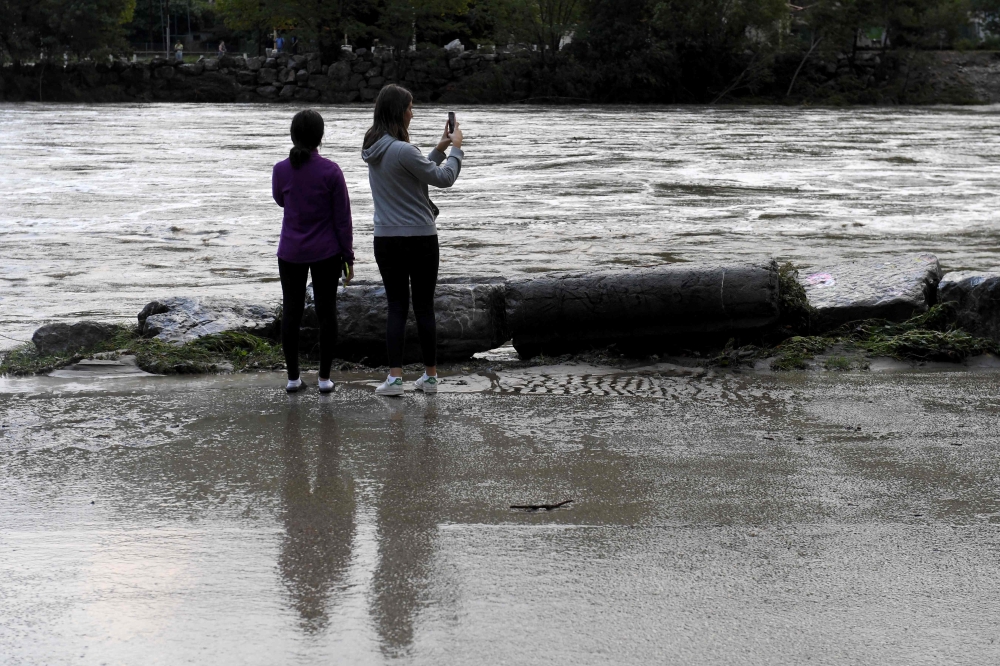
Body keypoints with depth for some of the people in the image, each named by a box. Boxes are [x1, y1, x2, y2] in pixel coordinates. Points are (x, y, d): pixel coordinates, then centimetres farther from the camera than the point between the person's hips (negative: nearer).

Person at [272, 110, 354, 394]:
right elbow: (342, 218, -8)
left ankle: (293, 378, 12)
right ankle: (324, 377, 9)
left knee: (291, 311, 10)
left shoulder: (281, 170, -7)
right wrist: (348, 257, 1)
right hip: (325, 253, -1)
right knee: (326, 311, 8)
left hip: (291, 253, 2)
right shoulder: (330, 171, -12)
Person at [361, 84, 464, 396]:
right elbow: (443, 178, -9)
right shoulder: (403, 151, -19)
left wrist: (439, 149, 18)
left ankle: (395, 377, -1)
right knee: (424, 307, 6)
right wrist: (456, 148, 5)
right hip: (420, 238, -5)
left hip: (386, 239, 5)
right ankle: (430, 376, 14)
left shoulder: (373, 150, 5)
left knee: (396, 307, 7)